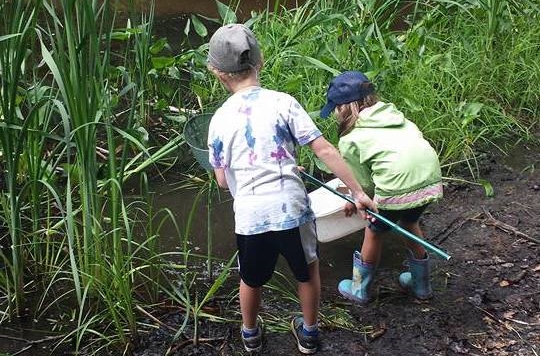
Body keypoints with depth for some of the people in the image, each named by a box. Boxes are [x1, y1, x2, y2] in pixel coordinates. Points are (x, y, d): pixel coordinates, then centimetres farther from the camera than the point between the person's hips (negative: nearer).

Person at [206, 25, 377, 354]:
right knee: (308, 272, 26)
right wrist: (358, 192, -7)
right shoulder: (283, 102, -6)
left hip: (250, 216, 2)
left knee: (251, 279, 27)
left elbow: (223, 181, 6)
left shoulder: (220, 119, -1)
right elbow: (325, 150, -11)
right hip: (292, 209, -1)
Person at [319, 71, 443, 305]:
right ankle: (421, 284, 46)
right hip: (431, 180, 7)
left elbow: (365, 184, 5)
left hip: (398, 187, -6)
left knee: (374, 232, 19)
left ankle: (360, 290, 36)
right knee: (409, 223, 32)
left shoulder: (349, 140, 2)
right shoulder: (391, 113, 20)